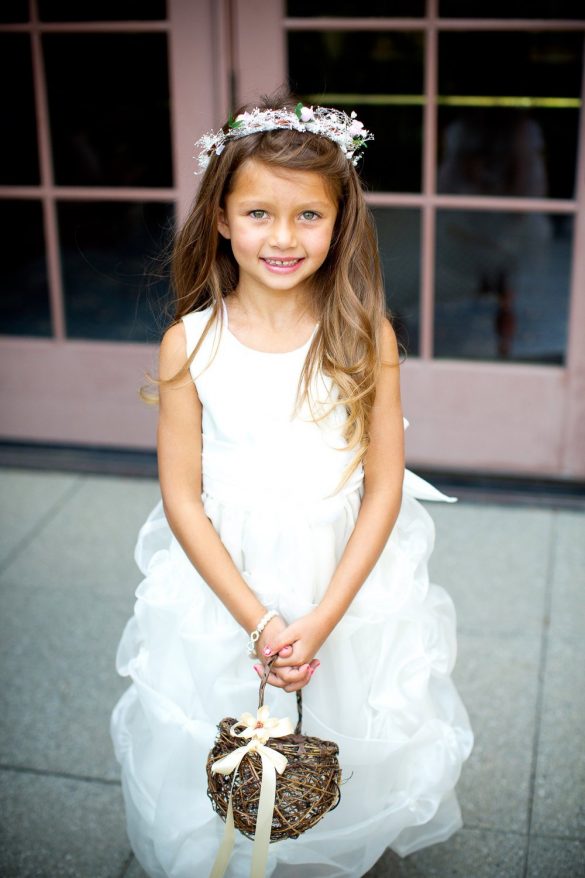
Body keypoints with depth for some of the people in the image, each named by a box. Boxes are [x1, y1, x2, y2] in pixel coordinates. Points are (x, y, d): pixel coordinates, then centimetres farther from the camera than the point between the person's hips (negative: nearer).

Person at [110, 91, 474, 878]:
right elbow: (181, 497, -8)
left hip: (348, 585, 0)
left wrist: (321, 620, -16)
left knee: (351, 759, 19)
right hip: (222, 591, 0)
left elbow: (384, 488, -8)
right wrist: (259, 620, -15)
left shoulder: (367, 337, -12)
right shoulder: (190, 344, -12)